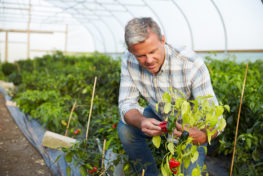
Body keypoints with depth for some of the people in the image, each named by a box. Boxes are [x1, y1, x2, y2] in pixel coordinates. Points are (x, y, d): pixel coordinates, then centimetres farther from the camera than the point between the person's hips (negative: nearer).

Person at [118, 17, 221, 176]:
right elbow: (127, 103, -21)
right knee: (125, 128, -23)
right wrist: (141, 122, -44)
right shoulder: (129, 61, -21)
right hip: (158, 115, 4)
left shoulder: (192, 64, -34)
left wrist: (202, 136, -57)